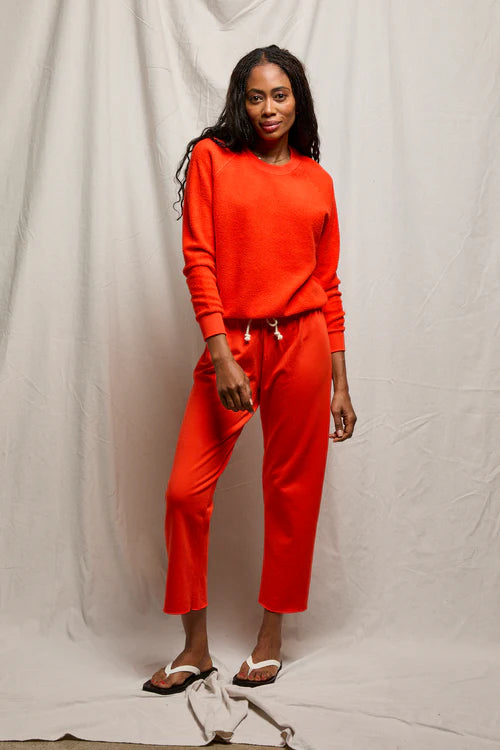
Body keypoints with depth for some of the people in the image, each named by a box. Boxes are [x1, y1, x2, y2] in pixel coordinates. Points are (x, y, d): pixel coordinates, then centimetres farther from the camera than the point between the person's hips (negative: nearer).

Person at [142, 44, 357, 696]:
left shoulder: (317, 180, 11)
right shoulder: (212, 158, 5)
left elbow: (329, 285, 12)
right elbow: (198, 258, -4)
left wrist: (341, 384, 9)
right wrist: (221, 355, -14)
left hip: (301, 346, 2)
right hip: (229, 347, -1)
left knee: (292, 493, 5)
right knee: (186, 490, -6)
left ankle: (271, 642, 22)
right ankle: (196, 648, 13)